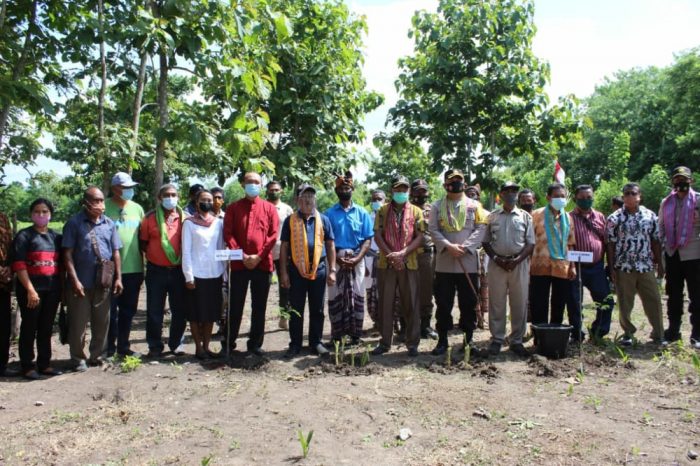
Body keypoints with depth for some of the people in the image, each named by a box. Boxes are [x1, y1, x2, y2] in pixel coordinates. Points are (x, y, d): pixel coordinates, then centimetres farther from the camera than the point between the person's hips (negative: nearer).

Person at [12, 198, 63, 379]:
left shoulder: (56, 237, 12)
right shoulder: (24, 236, -3)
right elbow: (19, 265, -11)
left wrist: (61, 288, 9)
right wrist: (30, 289, -17)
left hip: (52, 290, 5)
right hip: (31, 290, -5)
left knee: (47, 329, 11)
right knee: (29, 328, 3)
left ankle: (44, 364, 21)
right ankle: (27, 366, 13)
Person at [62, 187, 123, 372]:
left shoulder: (109, 223, 8)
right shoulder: (74, 223, -3)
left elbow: (115, 252, 10)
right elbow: (67, 254, -6)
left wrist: (118, 278, 5)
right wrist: (75, 280, -12)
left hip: (104, 283, 4)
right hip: (81, 283, -3)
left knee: (102, 323, 11)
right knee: (78, 323, 5)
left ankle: (96, 356, 27)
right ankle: (79, 359, 20)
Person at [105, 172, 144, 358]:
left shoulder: (137, 209, 9)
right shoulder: (105, 208, -6)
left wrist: (143, 264, 12)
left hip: (134, 268, 5)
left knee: (128, 311, 14)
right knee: (110, 311, 5)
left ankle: (123, 346, 26)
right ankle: (109, 348, 18)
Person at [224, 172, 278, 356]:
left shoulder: (269, 208, 6)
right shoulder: (233, 208, 7)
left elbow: (273, 235, -1)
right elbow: (228, 234, -1)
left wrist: (259, 256, -11)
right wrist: (241, 255, -12)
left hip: (263, 264, 0)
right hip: (239, 264, 0)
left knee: (259, 306, 7)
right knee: (235, 305, 5)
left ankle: (255, 343, 17)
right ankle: (229, 342, 17)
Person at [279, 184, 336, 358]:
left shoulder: (323, 219, 6)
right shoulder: (290, 220, 3)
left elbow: (330, 245, 7)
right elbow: (284, 247, 3)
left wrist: (332, 270, 0)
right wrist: (284, 272, -3)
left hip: (319, 269, 1)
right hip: (297, 270, -1)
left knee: (317, 309, 10)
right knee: (296, 310, 6)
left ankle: (316, 343, 22)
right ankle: (295, 345, 17)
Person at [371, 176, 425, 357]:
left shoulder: (416, 211, 5)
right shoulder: (383, 210, 7)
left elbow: (420, 237, -3)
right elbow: (377, 235, -1)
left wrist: (402, 254, -15)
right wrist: (391, 255, -13)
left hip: (409, 264, -1)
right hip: (386, 264, 1)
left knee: (411, 304, 3)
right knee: (385, 304, 6)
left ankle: (412, 343, 12)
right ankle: (384, 342, 15)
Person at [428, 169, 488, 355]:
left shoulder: (474, 205, 7)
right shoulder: (437, 206, 8)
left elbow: (480, 229, -1)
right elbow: (433, 230, 0)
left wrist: (464, 247, -13)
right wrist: (449, 246, -15)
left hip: (468, 262, 0)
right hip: (444, 262, 0)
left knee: (469, 302, 6)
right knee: (443, 303, 4)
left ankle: (469, 339, 18)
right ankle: (442, 340, 14)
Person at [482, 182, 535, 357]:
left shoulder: (525, 217, 6)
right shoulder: (492, 216, 8)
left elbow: (530, 243, 2)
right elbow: (486, 242, 7)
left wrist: (516, 260, -11)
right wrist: (497, 259, -8)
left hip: (519, 264, 0)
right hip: (497, 264, 0)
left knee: (519, 304, 4)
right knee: (496, 304, 4)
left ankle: (517, 341, 15)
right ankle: (497, 339, 13)